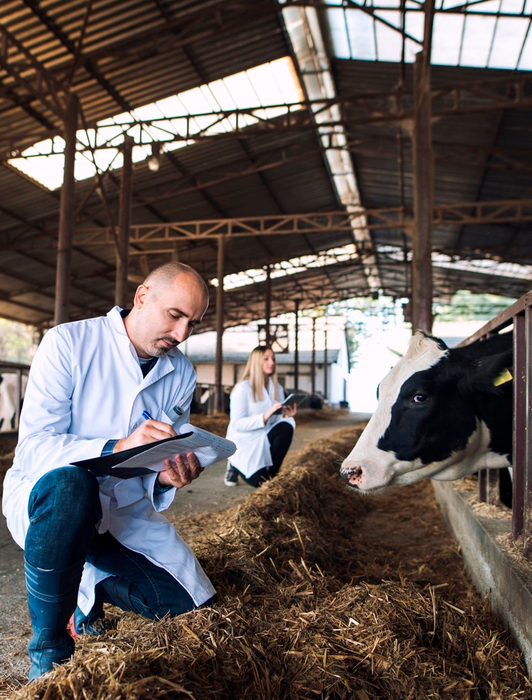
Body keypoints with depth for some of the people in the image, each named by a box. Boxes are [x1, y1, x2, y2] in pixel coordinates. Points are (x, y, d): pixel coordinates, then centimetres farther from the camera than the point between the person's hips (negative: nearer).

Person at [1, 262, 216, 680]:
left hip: (125, 510, 5)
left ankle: (90, 585, 23)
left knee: (188, 601, -7)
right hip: (45, 497, -4)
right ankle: (49, 652, -17)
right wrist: (117, 449, -38)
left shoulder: (182, 374, 1)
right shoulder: (68, 343, -15)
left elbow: (167, 459, 7)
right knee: (68, 482, -39)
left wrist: (168, 478, -18)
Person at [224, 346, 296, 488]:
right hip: (244, 442, -5)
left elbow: (278, 419, 1)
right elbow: (237, 424, -22)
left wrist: (286, 415, -22)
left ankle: (272, 473, -9)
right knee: (260, 482, -24)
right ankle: (236, 465, 10)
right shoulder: (243, 388, -14)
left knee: (286, 426, -25)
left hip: (264, 441, 5)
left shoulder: (277, 388, 6)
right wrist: (265, 416, -33)